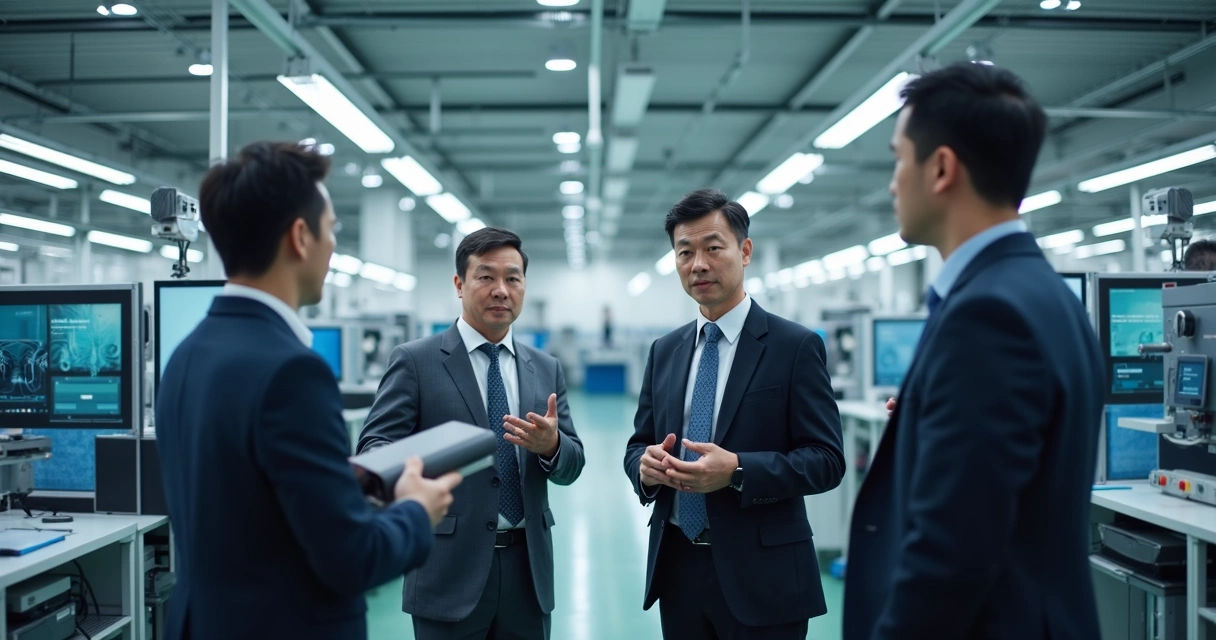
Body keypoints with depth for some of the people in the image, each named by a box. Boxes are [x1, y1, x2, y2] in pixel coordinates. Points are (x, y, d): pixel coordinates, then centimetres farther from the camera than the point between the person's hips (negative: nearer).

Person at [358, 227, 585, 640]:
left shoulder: (546, 369, 10)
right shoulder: (415, 361, -3)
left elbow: (571, 465, 7)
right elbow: (374, 446, -10)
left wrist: (551, 444, -16)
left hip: (527, 567, 4)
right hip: (450, 568, -4)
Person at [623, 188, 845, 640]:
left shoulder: (796, 346, -6)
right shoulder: (664, 351, 10)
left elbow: (826, 459, -10)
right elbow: (638, 444, 13)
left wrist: (738, 470, -24)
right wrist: (645, 465, -10)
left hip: (760, 573, -4)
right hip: (676, 567, 4)